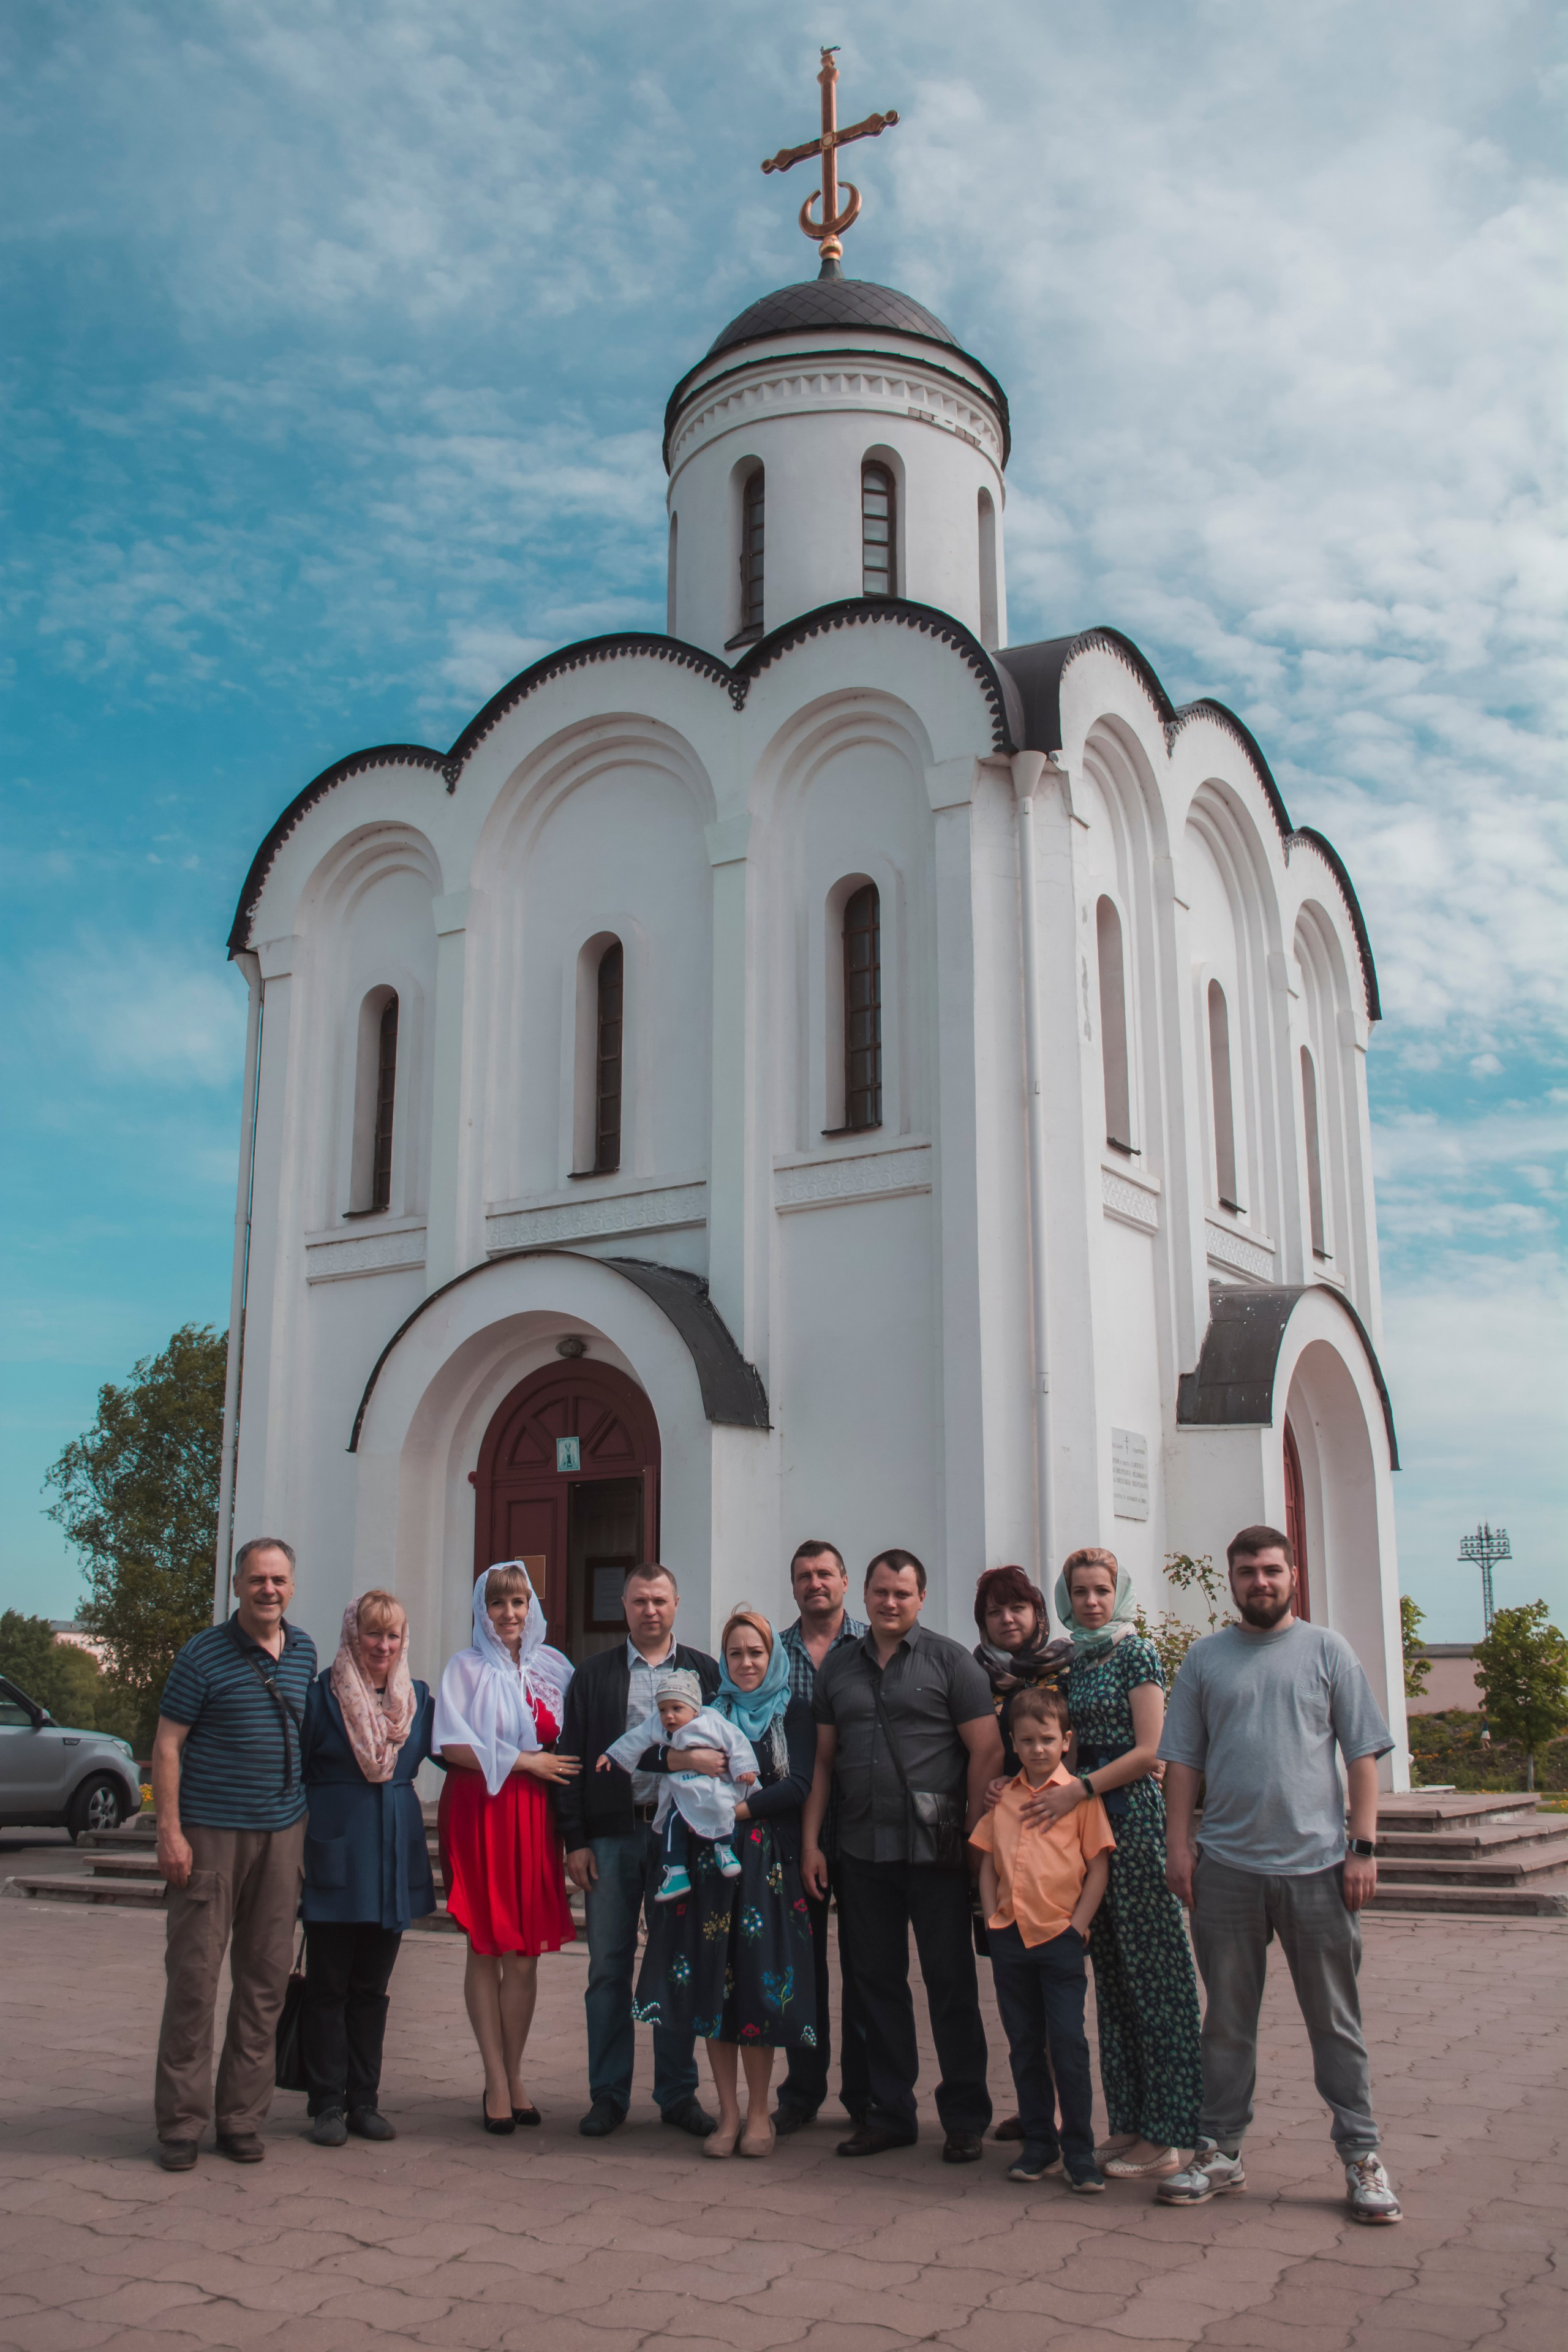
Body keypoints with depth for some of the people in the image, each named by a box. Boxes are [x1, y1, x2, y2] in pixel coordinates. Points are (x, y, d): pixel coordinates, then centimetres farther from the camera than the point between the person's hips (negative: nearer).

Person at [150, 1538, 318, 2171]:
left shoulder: (304, 1651, 9)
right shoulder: (204, 1654, -6)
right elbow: (166, 1745, -6)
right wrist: (170, 1832, -13)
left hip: (282, 1833, 5)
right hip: (210, 1833, -5)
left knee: (266, 1976, 7)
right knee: (194, 1974, -1)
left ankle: (242, 2119, 17)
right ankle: (181, 2122, 10)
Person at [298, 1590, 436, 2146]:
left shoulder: (418, 1699, 8)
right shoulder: (322, 1694, -6)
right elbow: (294, 1774, -3)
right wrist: (294, 1850, -6)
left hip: (396, 1856, 4)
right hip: (336, 1854, -4)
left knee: (372, 1986, 12)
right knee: (328, 1985, 3)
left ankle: (364, 2102, 20)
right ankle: (327, 2105, 13)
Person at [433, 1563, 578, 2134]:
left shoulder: (552, 1667, 12)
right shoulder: (467, 1667, 3)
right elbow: (452, 1746, -6)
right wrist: (526, 1762, -8)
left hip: (535, 1817, 2)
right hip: (478, 1814, -2)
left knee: (525, 1954, 1)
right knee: (485, 1948, 0)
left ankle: (513, 2077, 12)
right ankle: (497, 2082, 7)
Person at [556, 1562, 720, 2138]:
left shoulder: (706, 1673, 7)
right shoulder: (593, 1676, 8)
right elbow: (573, 1759, 6)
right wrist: (575, 1840, -1)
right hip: (611, 1836, 0)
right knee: (608, 1968, 5)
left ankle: (678, 2093, 17)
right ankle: (608, 2095, 16)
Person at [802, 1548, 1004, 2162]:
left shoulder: (948, 1661, -1)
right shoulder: (838, 1667, 12)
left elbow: (987, 1750, -4)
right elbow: (822, 1759, 13)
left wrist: (972, 1835, -8)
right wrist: (811, 1841, 6)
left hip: (934, 1851, -4)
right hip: (862, 1852, 4)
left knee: (951, 1983, 2)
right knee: (877, 1980, 10)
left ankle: (965, 2119, 13)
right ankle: (890, 2113, 22)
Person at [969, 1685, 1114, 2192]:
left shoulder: (1080, 1795, -2)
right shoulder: (1002, 1797, 10)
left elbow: (1099, 1866, -3)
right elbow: (987, 1861, 13)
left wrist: (1078, 1925, -9)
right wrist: (992, 1917, 2)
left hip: (1060, 1936, -4)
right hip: (1010, 1937, 4)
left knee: (1068, 2045, -4)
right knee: (1025, 2046, 11)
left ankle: (1079, 2152, 6)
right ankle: (1038, 2145, 21)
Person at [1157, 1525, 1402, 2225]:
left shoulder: (1327, 1650, 5)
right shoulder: (1205, 1658, 8)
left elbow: (1363, 1754, 3)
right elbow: (1182, 1759, 9)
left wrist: (1364, 1846, -3)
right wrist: (1179, 1842, 1)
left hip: (1317, 1863, -1)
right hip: (1225, 1866, 1)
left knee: (1336, 2020, 5)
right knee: (1227, 2020, 10)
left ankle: (1361, 2157, 15)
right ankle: (1220, 2152, 20)